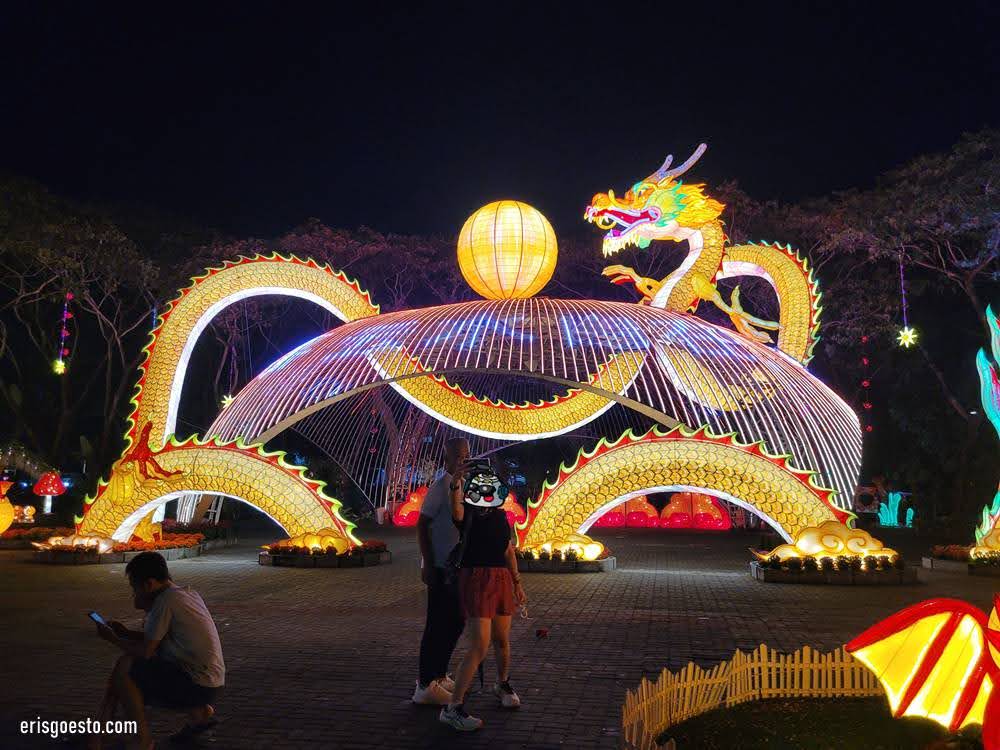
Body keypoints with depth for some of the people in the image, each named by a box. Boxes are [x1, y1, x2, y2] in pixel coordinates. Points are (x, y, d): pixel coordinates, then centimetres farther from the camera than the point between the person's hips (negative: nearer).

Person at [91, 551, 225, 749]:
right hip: (210, 682, 10)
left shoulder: (165, 601, -15)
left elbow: (145, 651, -12)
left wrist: (113, 638, 3)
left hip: (198, 686, -10)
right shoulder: (189, 594, 12)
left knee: (124, 668, -11)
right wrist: (126, 633, 12)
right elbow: (156, 639, 21)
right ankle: (199, 712, 18)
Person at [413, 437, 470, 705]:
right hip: (442, 569, -9)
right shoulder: (441, 487, -14)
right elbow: (422, 525, -16)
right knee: (437, 625, -4)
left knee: (455, 622, 16)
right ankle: (425, 686, 5)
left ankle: (438, 676, 29)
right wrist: (428, 564, -19)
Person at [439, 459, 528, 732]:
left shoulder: (501, 515, 14)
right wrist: (455, 483, -48)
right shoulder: (467, 511, -6)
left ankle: (502, 685, 44)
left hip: (502, 578, 6)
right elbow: (456, 510, -31)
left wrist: (517, 581, 20)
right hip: (475, 578, -6)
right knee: (480, 646, -12)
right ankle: (453, 708, -4)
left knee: (502, 640, 17)